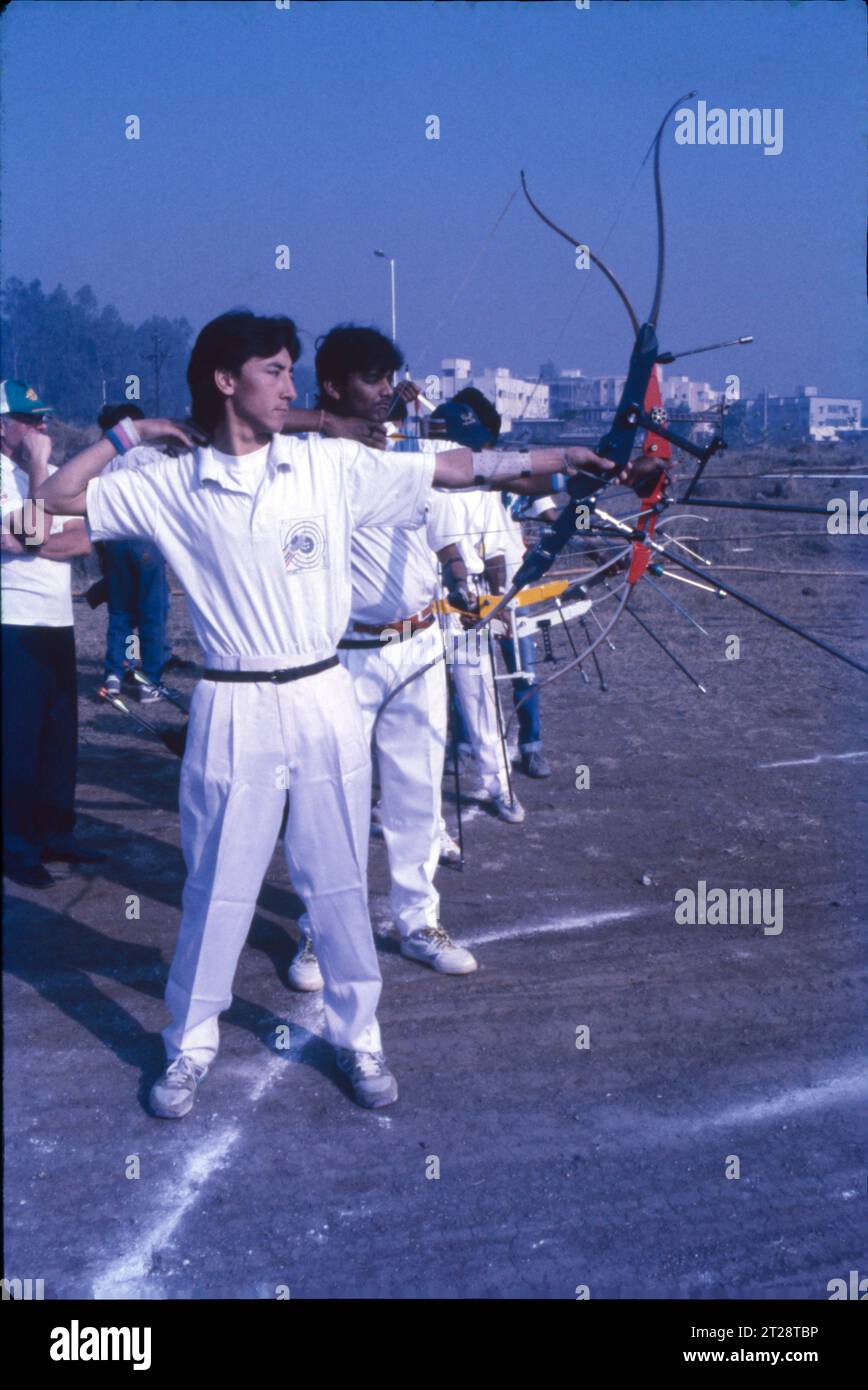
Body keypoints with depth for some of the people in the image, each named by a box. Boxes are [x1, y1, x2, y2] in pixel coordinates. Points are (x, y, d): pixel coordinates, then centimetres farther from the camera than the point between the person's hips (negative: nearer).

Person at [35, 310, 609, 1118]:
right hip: (234, 710, -1)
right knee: (216, 889, 8)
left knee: (340, 883, 11)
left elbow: (451, 469, 2)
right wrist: (127, 434, 4)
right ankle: (191, 1047, 27)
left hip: (323, 700, 2)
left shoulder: (330, 465, 2)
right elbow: (55, 500, 4)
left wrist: (562, 457, 1)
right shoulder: (170, 486, -1)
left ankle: (357, 1037, 28)